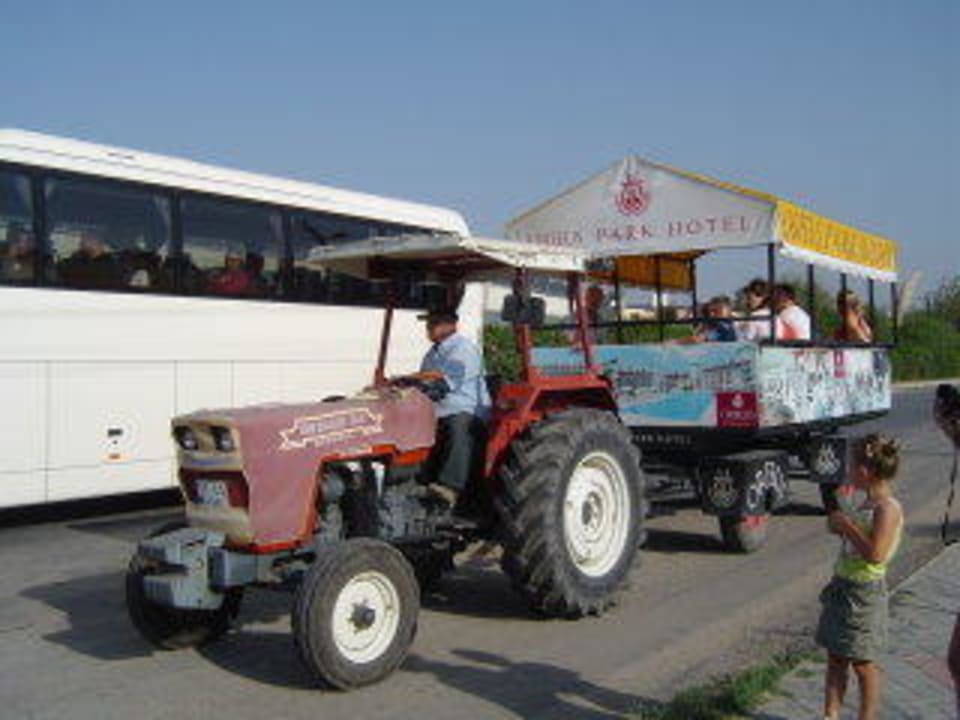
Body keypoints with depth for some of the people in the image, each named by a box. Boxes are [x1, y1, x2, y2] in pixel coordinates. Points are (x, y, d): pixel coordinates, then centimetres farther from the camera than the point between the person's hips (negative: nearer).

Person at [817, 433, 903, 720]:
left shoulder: (888, 508, -19)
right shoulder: (867, 503, 8)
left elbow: (875, 553, -28)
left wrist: (847, 525, -20)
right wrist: (840, 525, 3)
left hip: (864, 592, -9)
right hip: (842, 587, 9)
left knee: (863, 664, 6)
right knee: (835, 659, 14)